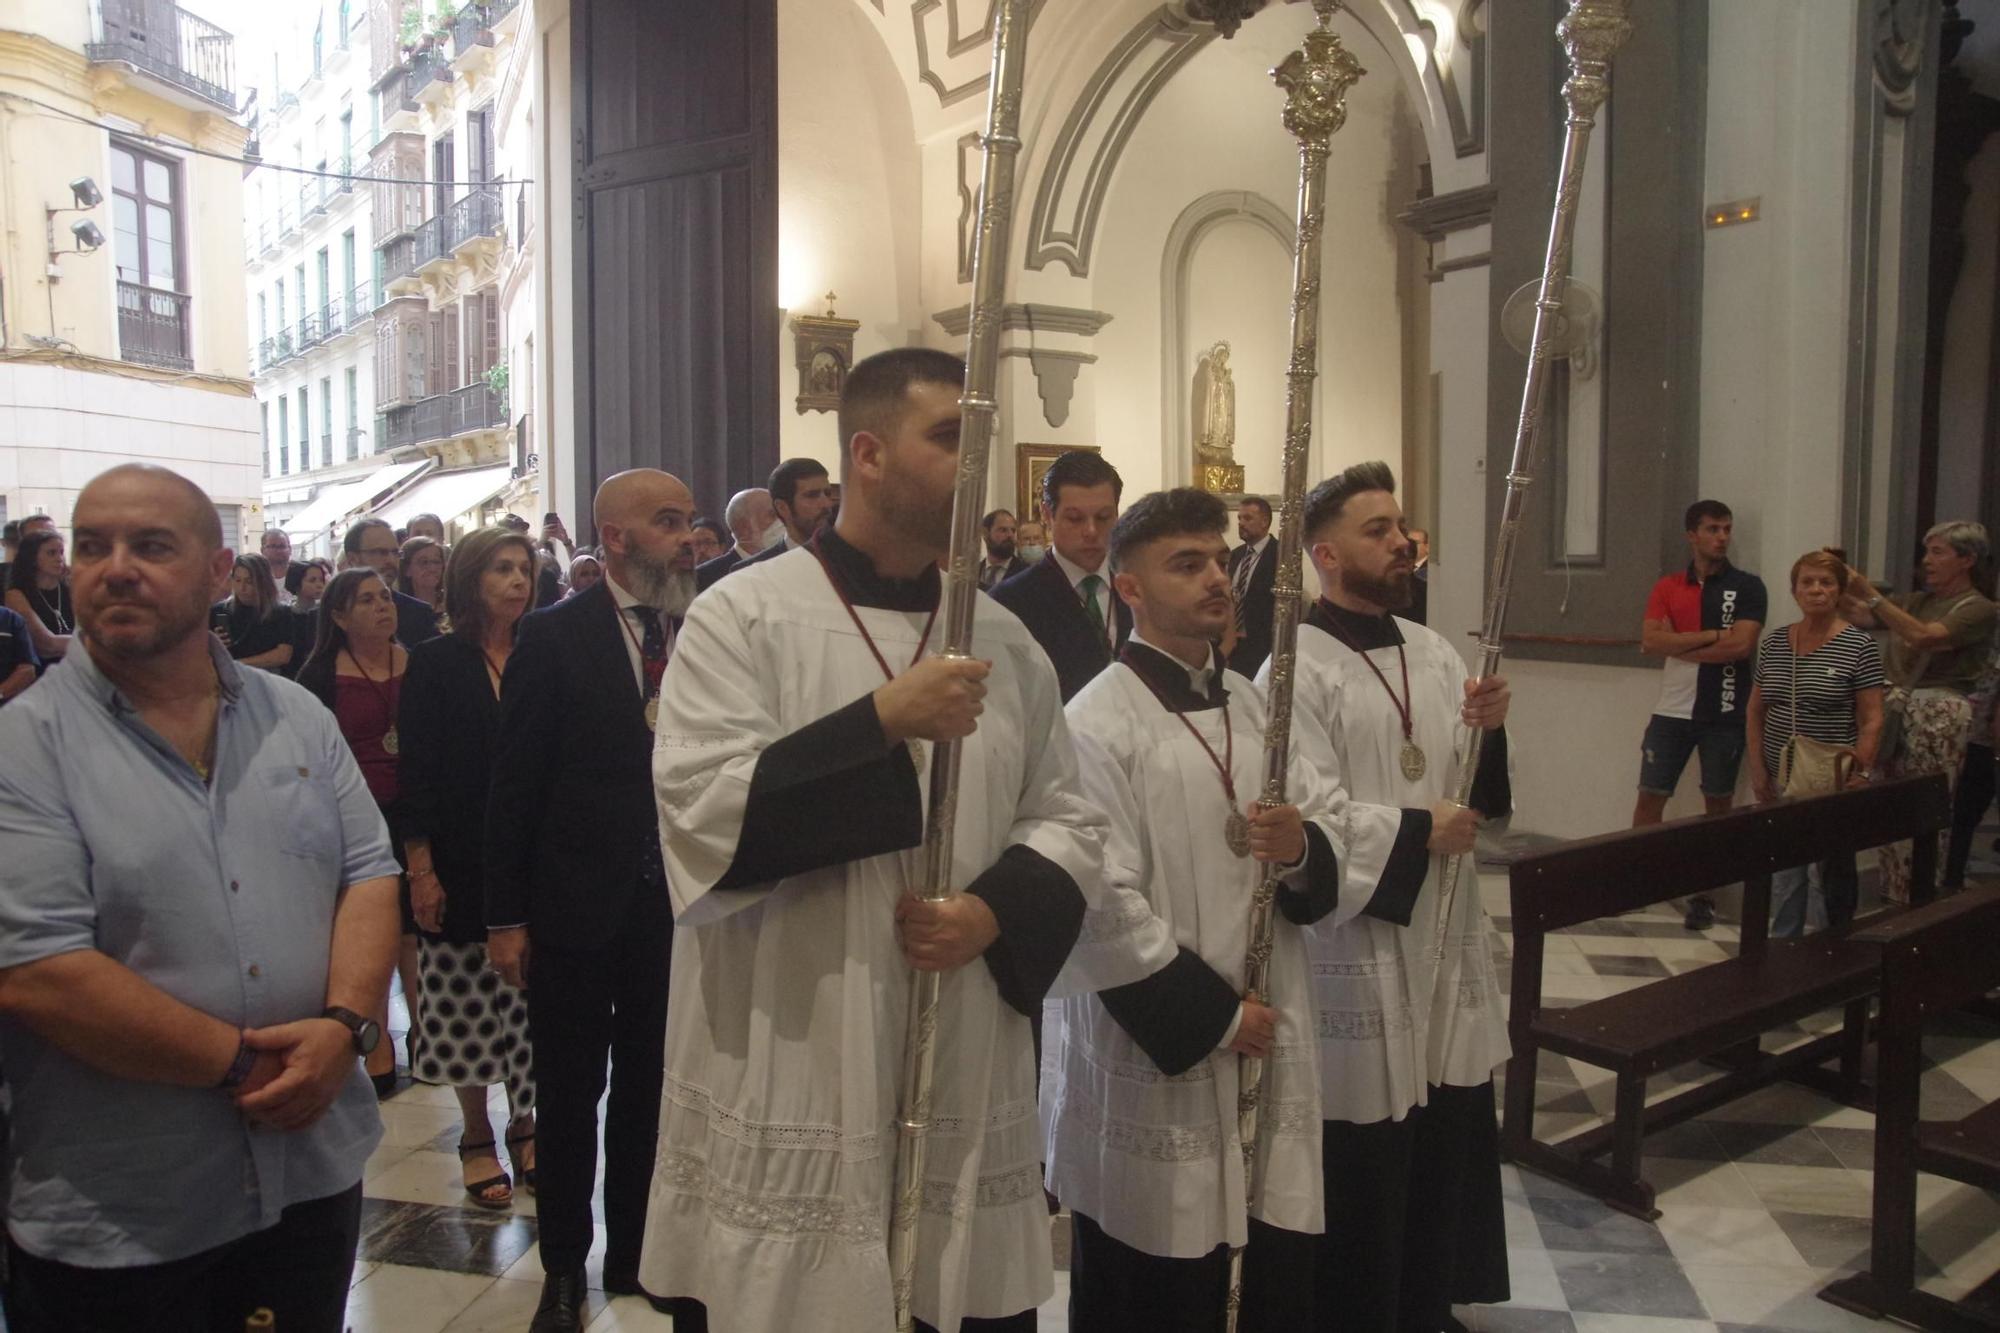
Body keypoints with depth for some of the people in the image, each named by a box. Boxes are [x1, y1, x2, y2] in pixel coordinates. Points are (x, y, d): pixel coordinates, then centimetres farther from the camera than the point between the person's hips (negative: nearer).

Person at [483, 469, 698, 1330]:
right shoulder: (555, 637, -7)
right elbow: (516, 782, -6)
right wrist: (506, 916, -6)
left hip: (677, 904, 2)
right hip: (578, 905, -2)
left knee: (650, 1094, 16)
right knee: (569, 1097, 13)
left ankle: (634, 1254, 35)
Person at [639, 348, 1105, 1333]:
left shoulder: (1004, 641, 8)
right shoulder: (744, 616, -5)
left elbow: (1068, 819, 9)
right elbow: (698, 811, -15)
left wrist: (996, 911, -10)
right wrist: (882, 720, -20)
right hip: (792, 1084, -4)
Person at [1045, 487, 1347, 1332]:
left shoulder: (1251, 705, 10)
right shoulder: (1097, 724, -13)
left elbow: (1332, 846, 14)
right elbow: (1101, 911, -19)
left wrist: (1303, 847, -9)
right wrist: (1213, 1017, -14)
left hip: (1270, 1057, 6)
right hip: (1156, 1071, -6)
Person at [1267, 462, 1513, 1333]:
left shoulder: (1433, 652, 9)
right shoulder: (1297, 670, -14)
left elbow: (1476, 792, 11)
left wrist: (1490, 733, -8)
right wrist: (1414, 833, -15)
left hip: (1446, 940, 7)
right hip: (1356, 951, -7)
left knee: (1446, 1146, 18)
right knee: (1364, 1166, 6)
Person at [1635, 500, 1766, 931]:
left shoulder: (1747, 587, 0)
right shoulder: (1667, 587, 7)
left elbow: (1740, 645, -14)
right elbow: (1650, 640, -7)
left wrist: (1676, 646, -9)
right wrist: (1711, 635, -13)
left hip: (1724, 714, -2)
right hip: (1672, 710, 2)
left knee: (1718, 802, 7)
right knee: (1650, 796, 3)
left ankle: (1705, 894, 15)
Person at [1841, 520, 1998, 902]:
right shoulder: (1915, 600, 17)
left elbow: (1923, 637, -21)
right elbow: (1858, 616, 7)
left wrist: (1871, 595, -22)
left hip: (1940, 716, -6)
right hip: (1898, 708, 6)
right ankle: (1893, 902, 12)